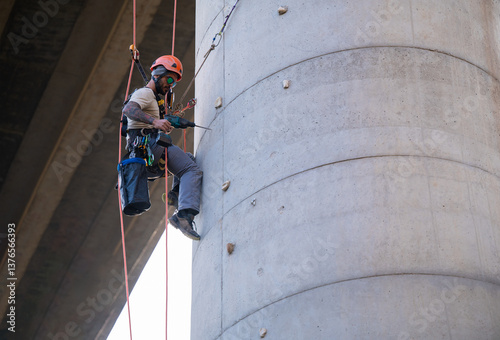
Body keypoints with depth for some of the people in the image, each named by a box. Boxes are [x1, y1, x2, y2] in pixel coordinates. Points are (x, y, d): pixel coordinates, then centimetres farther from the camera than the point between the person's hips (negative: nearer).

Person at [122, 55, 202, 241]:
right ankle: (185, 214, -41)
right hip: (150, 144, -10)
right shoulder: (145, 93, 1)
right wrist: (154, 121, -34)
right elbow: (128, 109, -20)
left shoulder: (152, 98, 34)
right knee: (192, 170, -21)